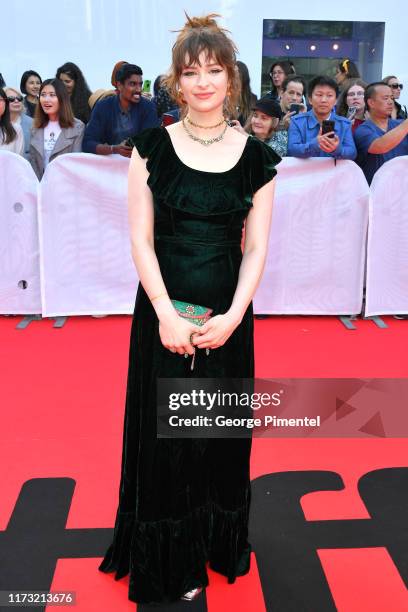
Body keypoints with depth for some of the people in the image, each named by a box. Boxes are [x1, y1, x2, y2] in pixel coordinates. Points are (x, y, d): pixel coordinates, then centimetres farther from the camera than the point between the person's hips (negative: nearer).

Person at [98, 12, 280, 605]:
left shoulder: (256, 156, 2)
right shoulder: (153, 146, -2)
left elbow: (257, 247, 0)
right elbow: (141, 239, -5)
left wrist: (234, 315, -13)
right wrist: (166, 314, -14)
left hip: (228, 311, 1)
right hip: (164, 307, -1)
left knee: (221, 429, 13)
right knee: (166, 432, 9)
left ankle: (219, 543, 38)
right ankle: (170, 561, 31)